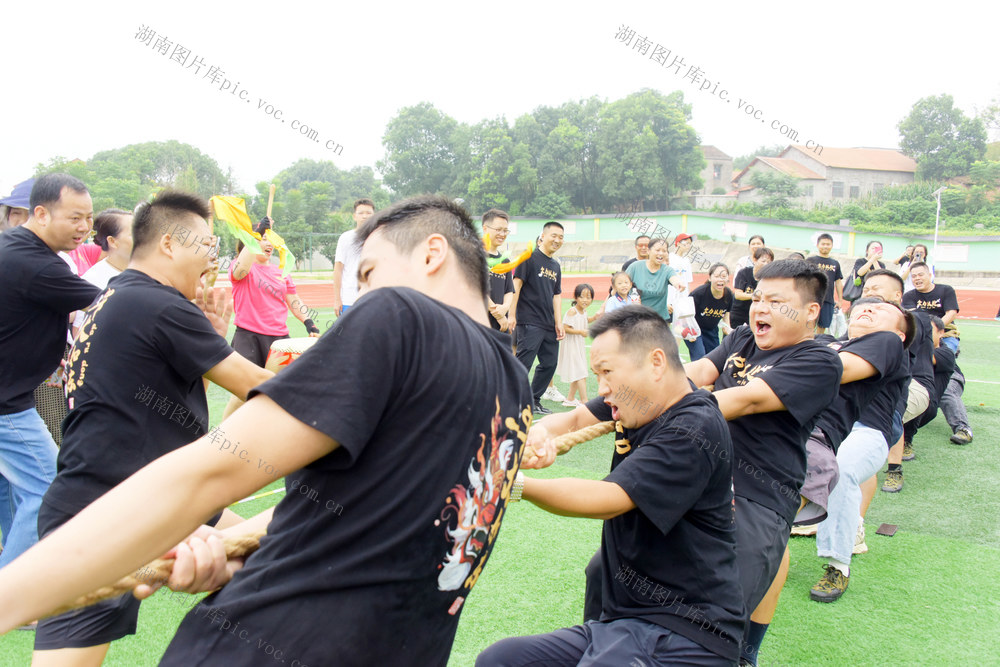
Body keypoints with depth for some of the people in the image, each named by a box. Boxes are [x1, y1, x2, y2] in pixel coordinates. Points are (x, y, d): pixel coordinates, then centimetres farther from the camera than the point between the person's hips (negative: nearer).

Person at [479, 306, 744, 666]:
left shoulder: (693, 430, -20)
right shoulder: (645, 402, 5)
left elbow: (605, 501, -24)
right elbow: (575, 418, 9)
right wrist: (541, 432, -14)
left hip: (681, 636, -8)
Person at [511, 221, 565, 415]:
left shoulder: (555, 266, 18)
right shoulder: (530, 258, -5)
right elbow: (516, 284, -12)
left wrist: (559, 323, 11)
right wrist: (512, 314, -19)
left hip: (549, 325, 8)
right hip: (529, 322, -8)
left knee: (550, 363, 11)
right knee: (523, 363, -9)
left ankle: (534, 400, 24)